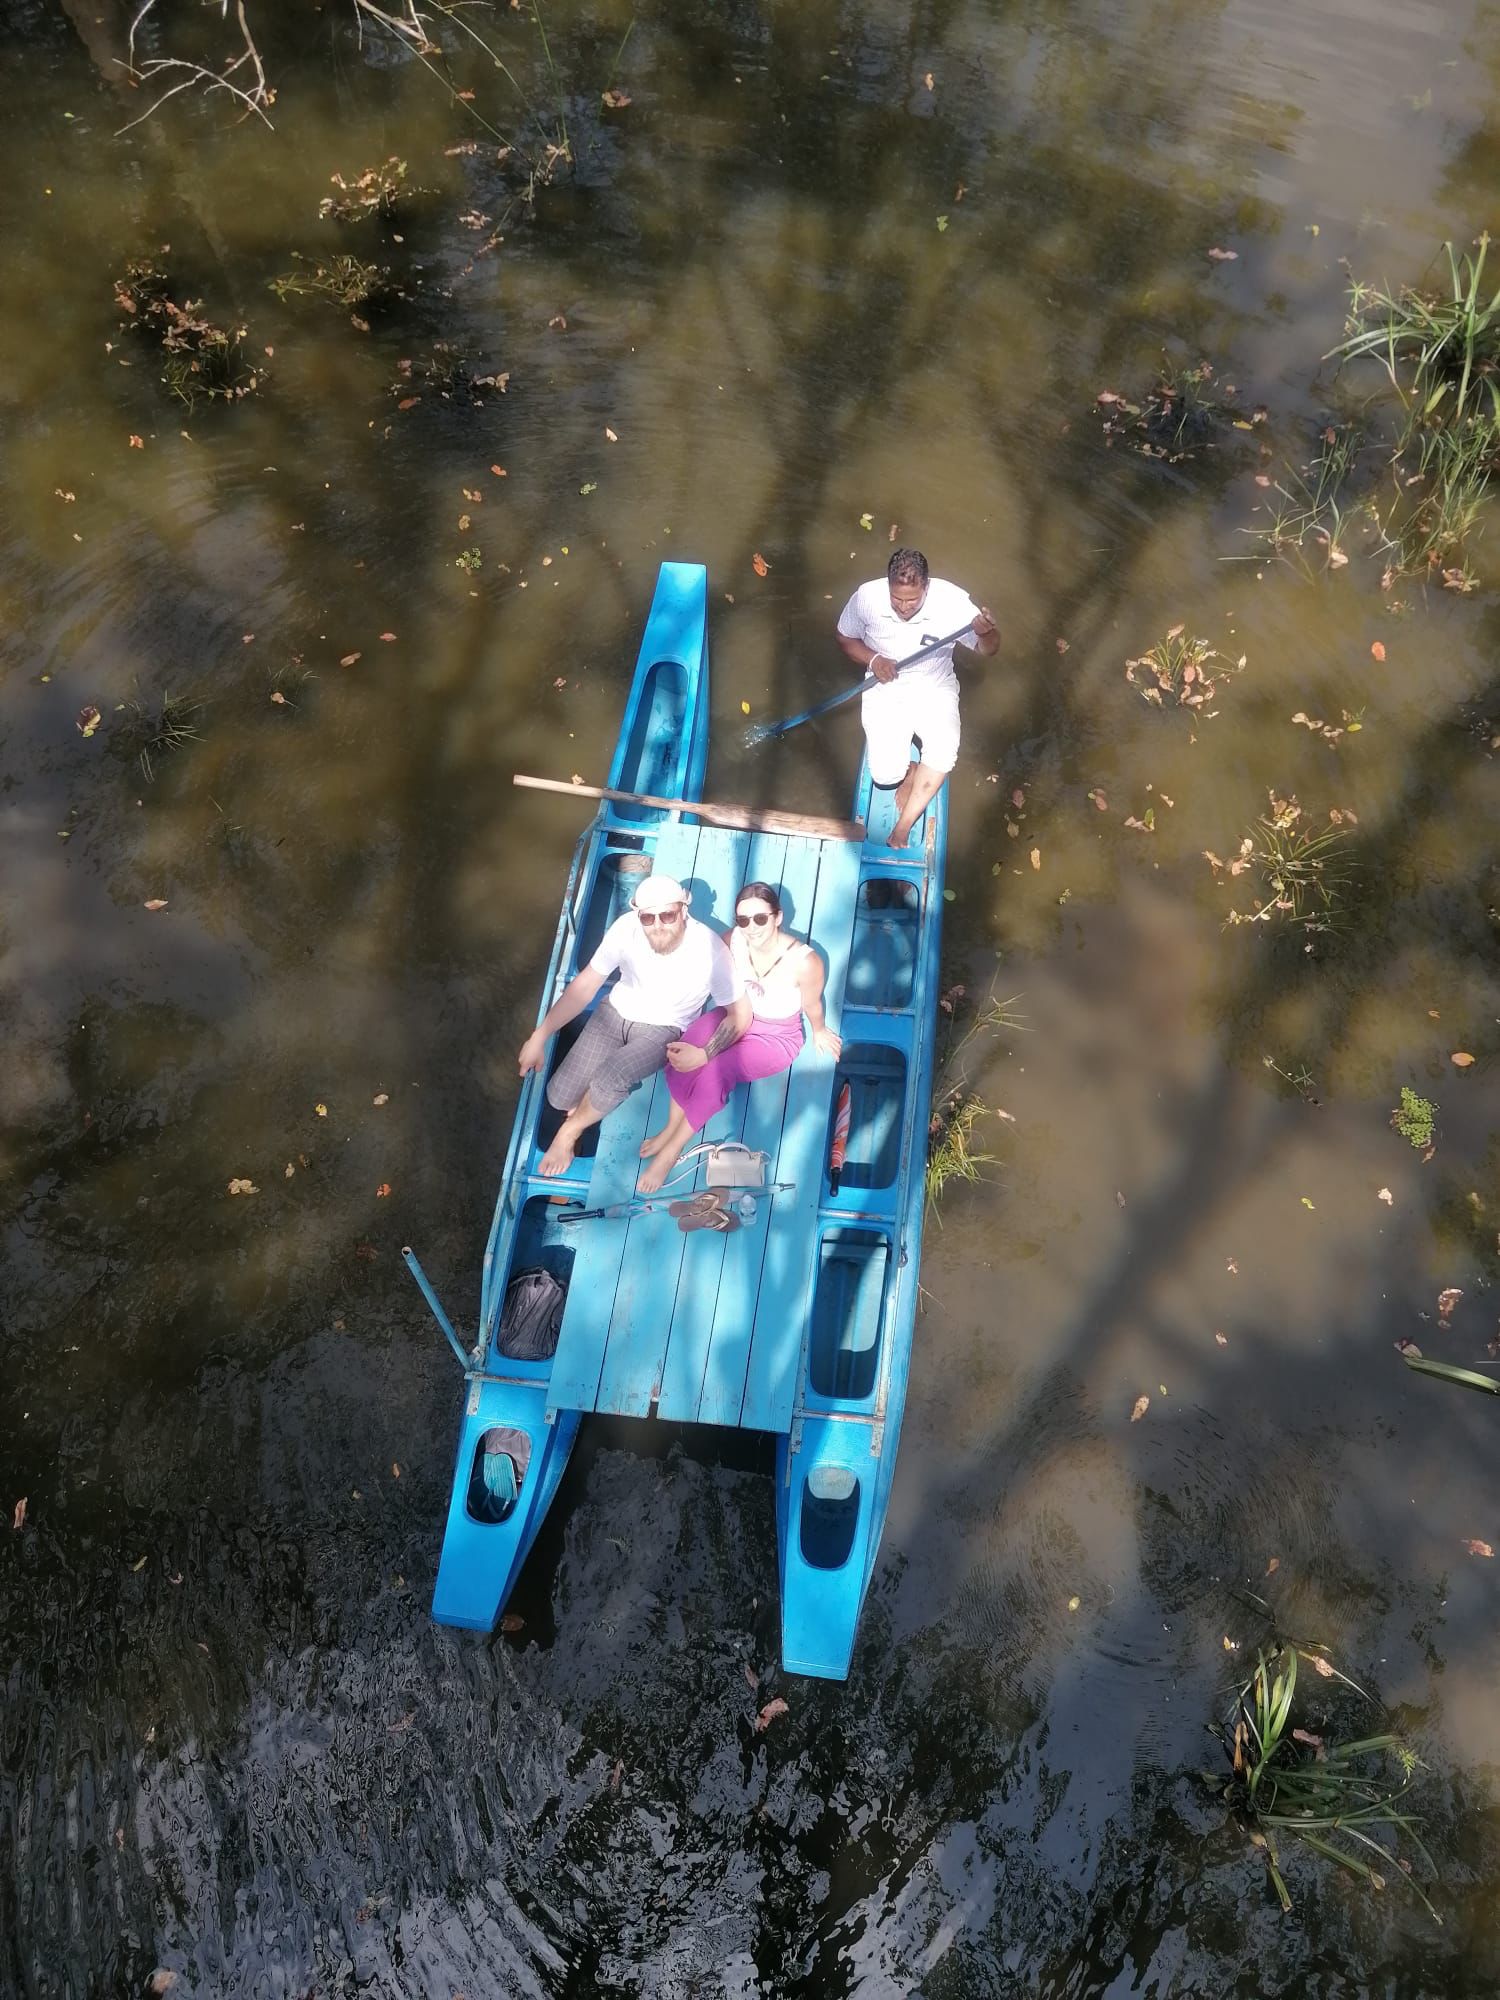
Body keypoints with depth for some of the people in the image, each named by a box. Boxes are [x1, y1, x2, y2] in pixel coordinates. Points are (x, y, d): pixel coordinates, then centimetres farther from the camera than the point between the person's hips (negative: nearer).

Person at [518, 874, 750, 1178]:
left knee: (610, 1076, -31)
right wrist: (539, 1036, -9)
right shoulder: (626, 928, -22)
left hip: (664, 1030, -2)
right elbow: (585, 985, -9)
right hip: (615, 1012, 3)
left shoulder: (710, 950, -29)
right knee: (559, 1097, -10)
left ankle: (568, 1132, -1)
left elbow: (741, 1014, -16)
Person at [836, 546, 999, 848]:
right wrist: (872, 659, -20)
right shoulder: (867, 597, -18)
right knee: (886, 774, -17)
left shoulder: (952, 600, -21)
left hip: (935, 689, 0)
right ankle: (911, 771, 22)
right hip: (885, 689, 1)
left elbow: (986, 650, -13)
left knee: (944, 749, -30)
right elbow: (845, 638, 1)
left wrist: (986, 632, -38)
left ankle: (903, 825, -13)